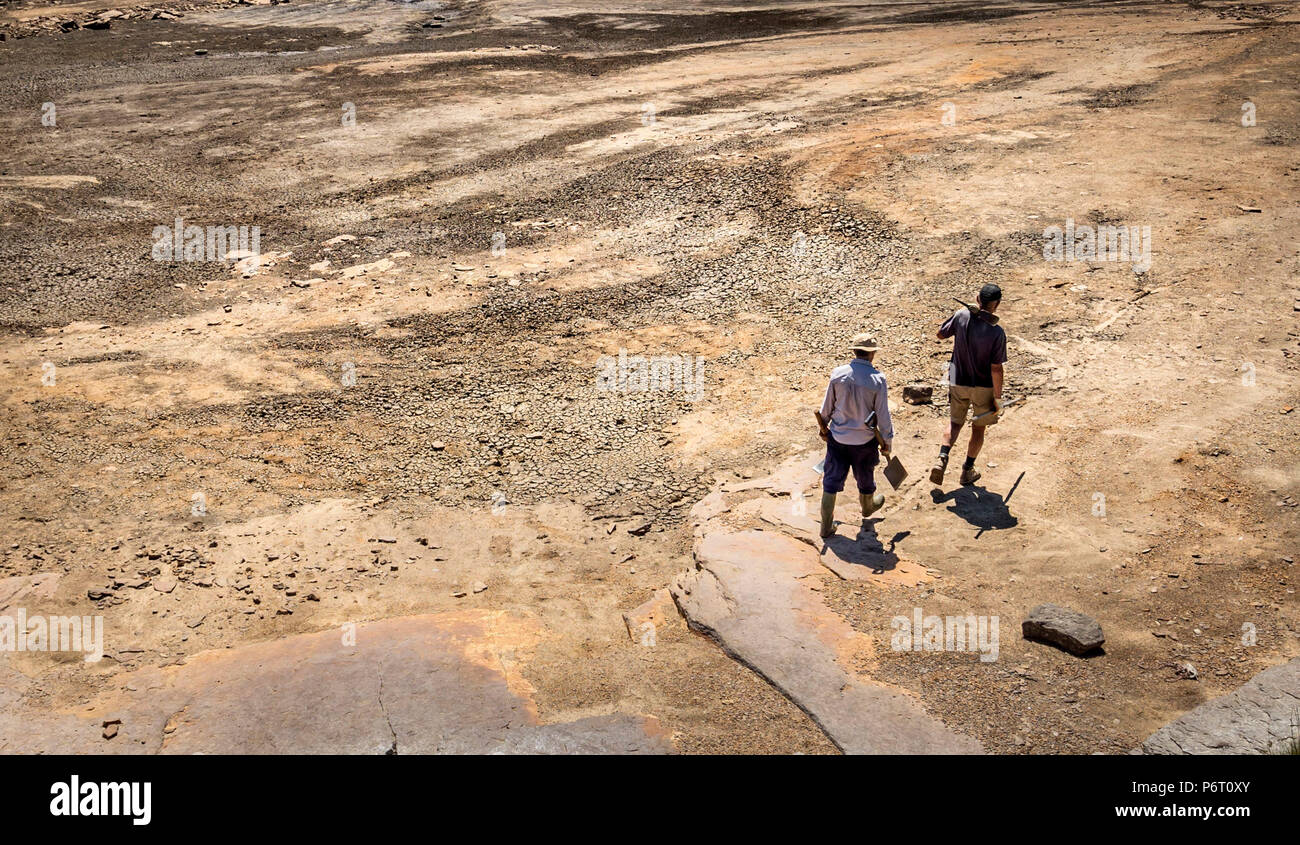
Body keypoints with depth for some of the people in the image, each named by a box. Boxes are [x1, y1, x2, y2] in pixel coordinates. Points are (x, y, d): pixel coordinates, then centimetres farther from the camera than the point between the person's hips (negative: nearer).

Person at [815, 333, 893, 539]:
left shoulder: (838, 374, -10)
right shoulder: (877, 380, -16)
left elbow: (826, 407, 0)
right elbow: (883, 415, -10)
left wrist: (822, 427, 17)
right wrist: (886, 441, 3)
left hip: (837, 438, 1)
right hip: (864, 441, -1)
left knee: (831, 480, 10)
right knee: (865, 477, 23)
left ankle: (826, 525, 16)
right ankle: (867, 506, 51)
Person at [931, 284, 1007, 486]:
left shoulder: (962, 316, -14)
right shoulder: (997, 333, -22)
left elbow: (941, 334, 5)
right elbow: (996, 369, -20)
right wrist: (998, 398, -9)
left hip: (958, 383, 3)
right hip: (983, 387, -3)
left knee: (955, 422, 18)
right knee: (978, 428, 16)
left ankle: (942, 458, -5)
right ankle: (968, 471, 25)